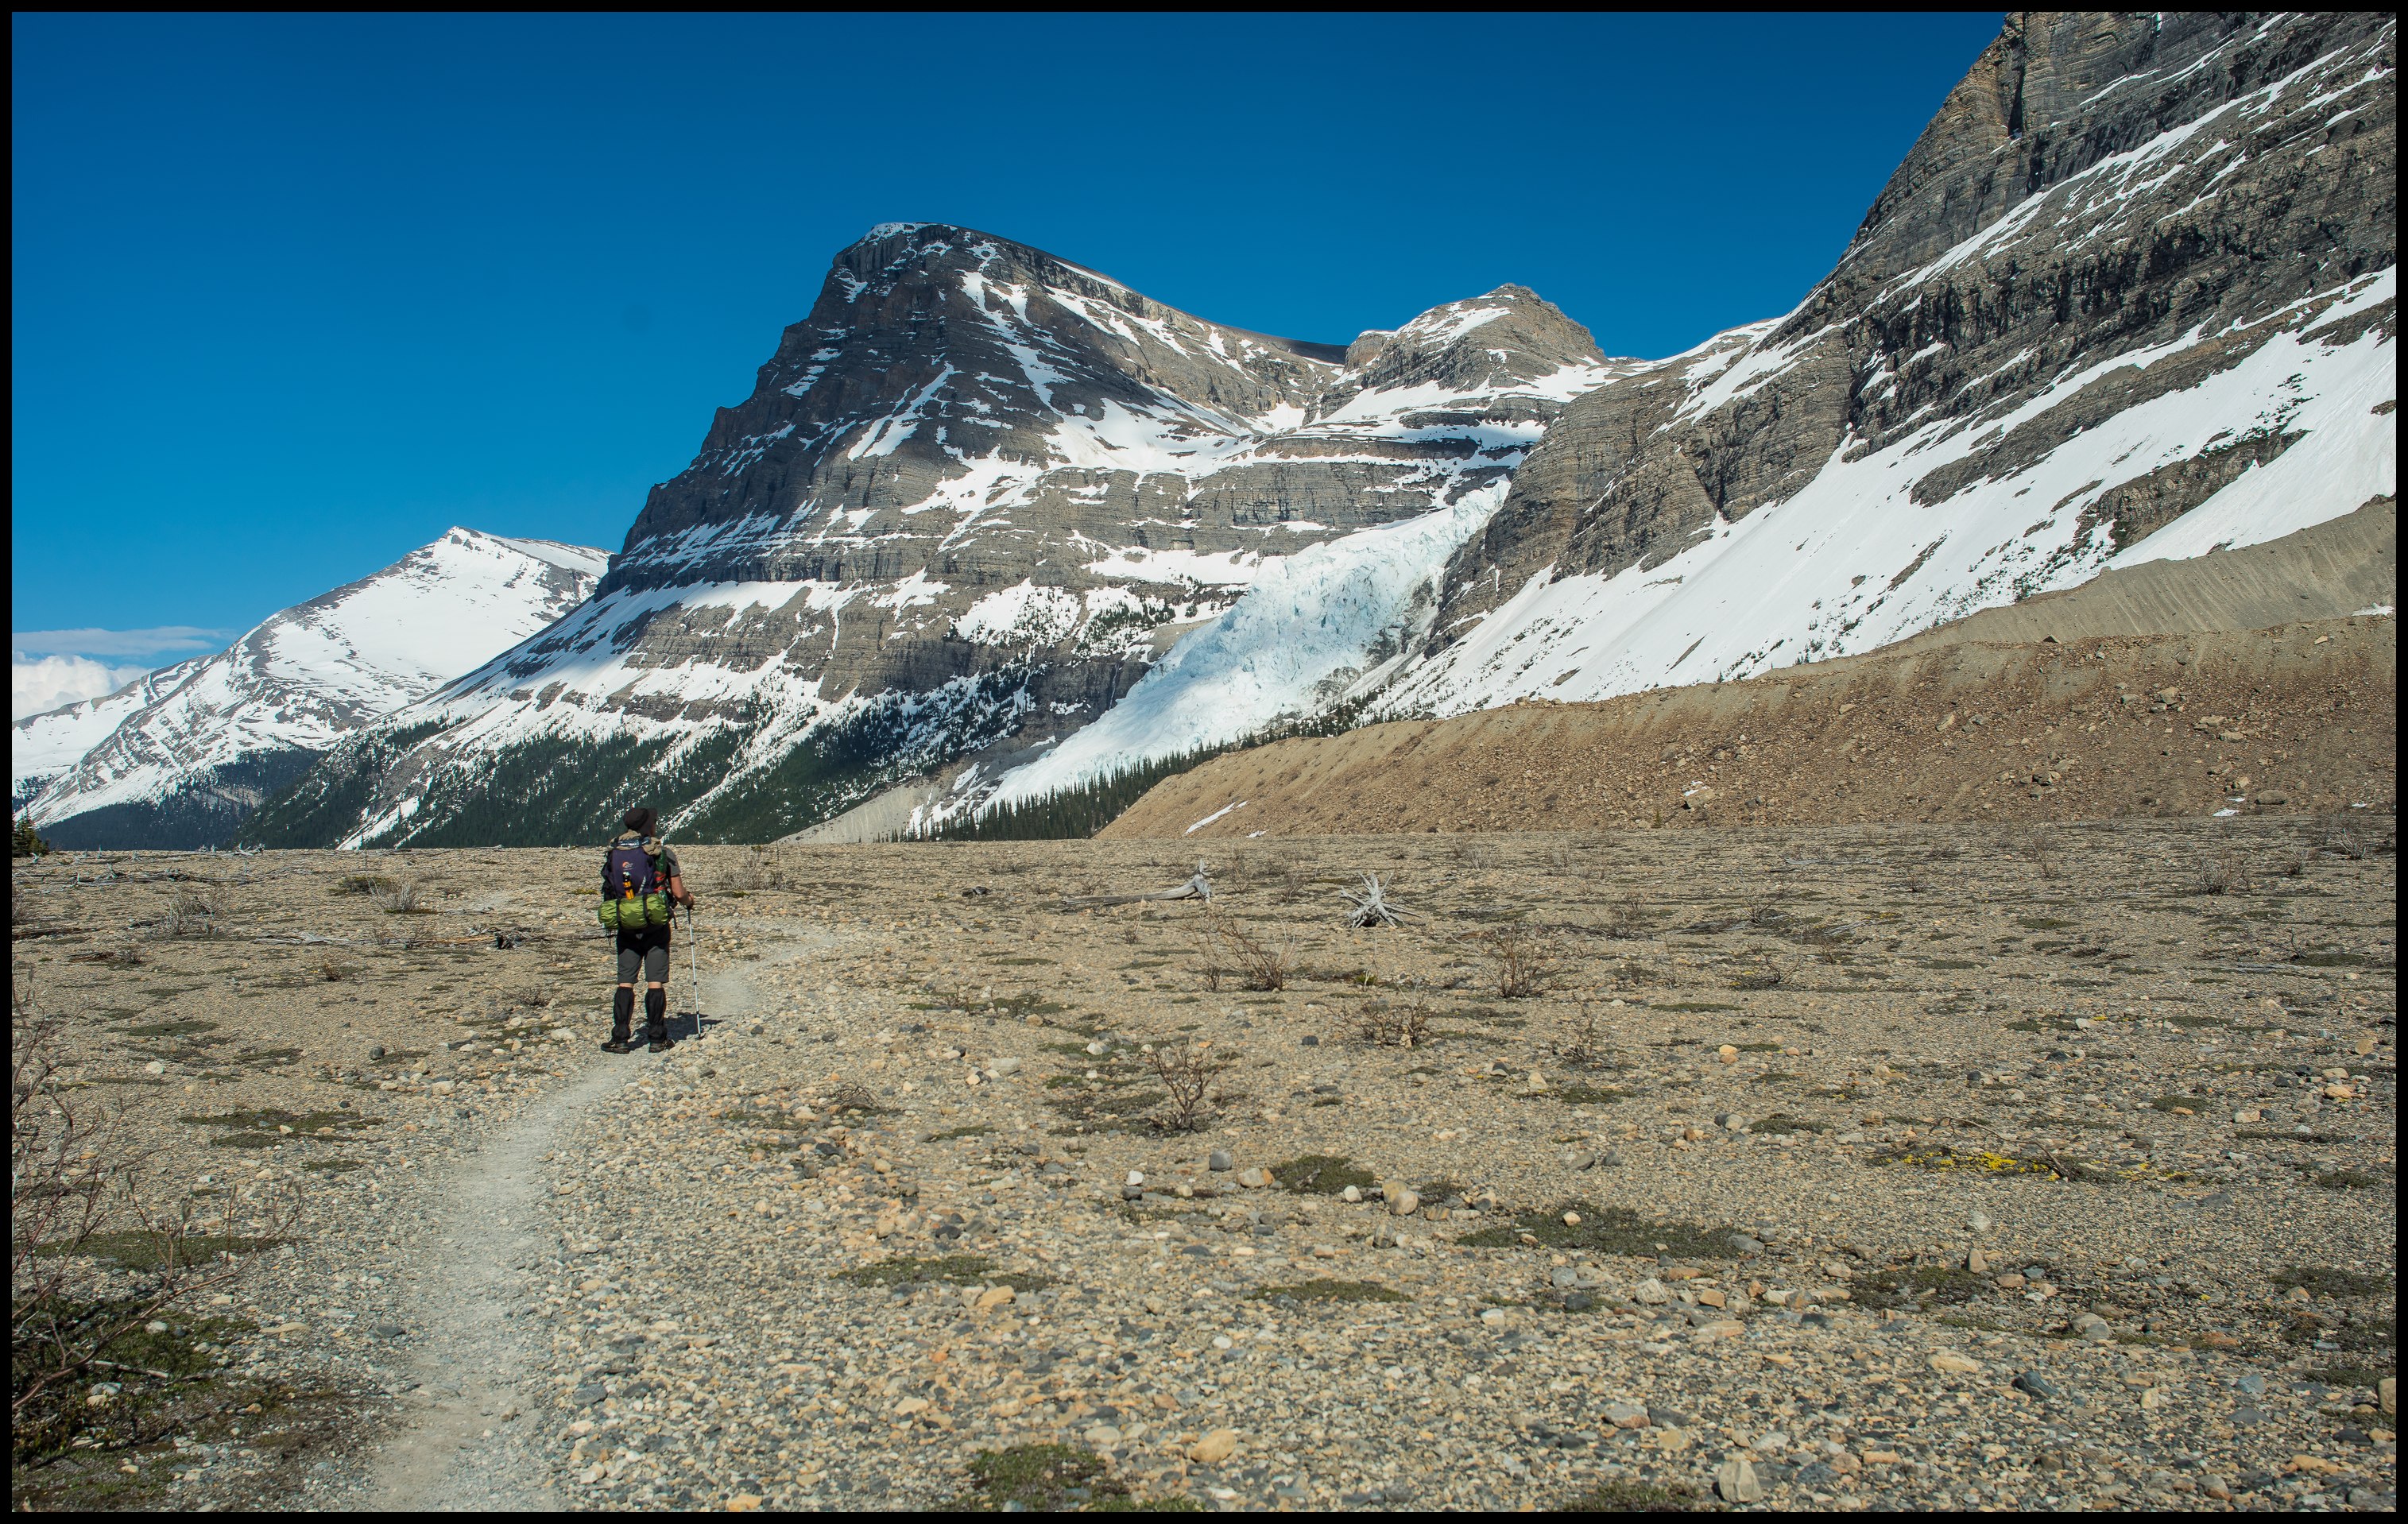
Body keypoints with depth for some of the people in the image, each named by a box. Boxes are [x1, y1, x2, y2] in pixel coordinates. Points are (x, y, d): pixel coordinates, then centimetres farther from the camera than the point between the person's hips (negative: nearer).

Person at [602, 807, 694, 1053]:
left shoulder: (613, 852, 4)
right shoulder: (663, 853, -5)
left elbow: (608, 890, 9)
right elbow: (679, 893, -5)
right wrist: (689, 900, 17)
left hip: (625, 926, 2)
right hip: (656, 926, -2)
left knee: (625, 982, 7)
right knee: (655, 982, 2)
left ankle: (620, 1039, 4)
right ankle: (657, 1038, 4)